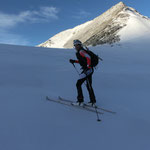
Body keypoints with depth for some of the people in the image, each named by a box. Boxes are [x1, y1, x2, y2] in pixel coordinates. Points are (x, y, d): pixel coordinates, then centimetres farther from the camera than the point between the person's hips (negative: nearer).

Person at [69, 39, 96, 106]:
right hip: (88, 70, 10)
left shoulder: (81, 51, -11)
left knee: (78, 84, -4)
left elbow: (88, 57, -25)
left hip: (87, 70, -10)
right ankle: (93, 101, 25)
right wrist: (74, 61, 22)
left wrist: (88, 66, -31)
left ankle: (80, 101, -1)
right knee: (88, 86, 17)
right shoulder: (79, 52, 18)